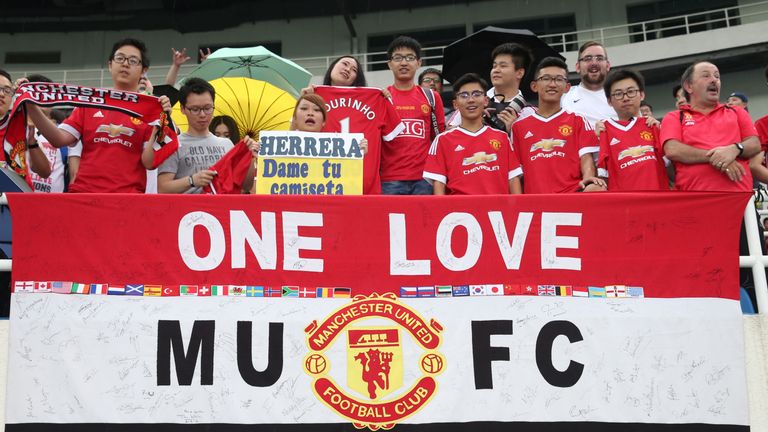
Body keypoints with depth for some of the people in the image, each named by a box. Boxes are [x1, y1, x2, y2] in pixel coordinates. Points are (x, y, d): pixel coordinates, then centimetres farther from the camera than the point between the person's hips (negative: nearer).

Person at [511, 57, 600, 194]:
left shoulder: (578, 121, 12)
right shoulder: (519, 126, 15)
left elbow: (586, 156, 2)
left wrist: (588, 177, -19)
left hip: (573, 197, -1)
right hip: (535, 198, 1)